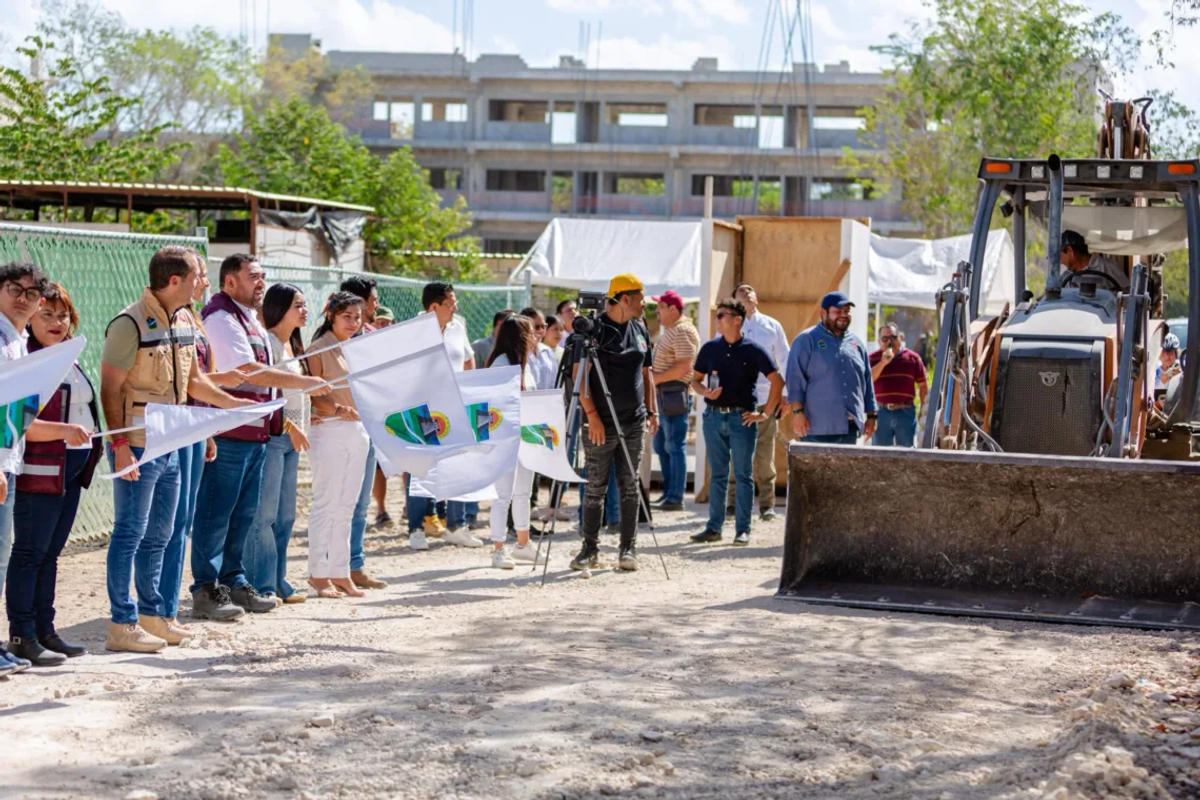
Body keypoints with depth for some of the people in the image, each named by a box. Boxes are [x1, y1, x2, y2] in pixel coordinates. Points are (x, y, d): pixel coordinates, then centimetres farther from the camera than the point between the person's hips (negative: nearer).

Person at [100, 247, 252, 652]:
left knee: (158, 534, 14)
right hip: (137, 447, -9)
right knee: (130, 532, -4)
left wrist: (235, 404, 14)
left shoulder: (183, 322, 10)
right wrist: (119, 444, -22)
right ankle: (122, 624, 1)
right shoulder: (130, 324, -16)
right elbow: (110, 389, -17)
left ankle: (151, 615, 24)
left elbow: (193, 381, 21)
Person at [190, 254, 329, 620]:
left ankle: (234, 582, 23)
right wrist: (304, 382, -16)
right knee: (216, 513, -5)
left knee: (244, 511, 15)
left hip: (254, 431, 10)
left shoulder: (251, 320, 19)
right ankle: (205, 591, -1)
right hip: (227, 434, -10)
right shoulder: (221, 319, -13)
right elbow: (249, 371, -21)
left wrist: (279, 418, 21)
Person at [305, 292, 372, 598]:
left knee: (347, 506, 8)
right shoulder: (319, 348, -6)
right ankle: (319, 573, 1)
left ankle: (340, 572, 12)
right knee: (326, 504, -5)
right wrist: (337, 409, -26)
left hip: (358, 431, 7)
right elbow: (313, 395, -13)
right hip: (329, 431, -7)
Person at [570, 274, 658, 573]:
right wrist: (592, 415, -16)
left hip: (634, 422, 5)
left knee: (630, 486, 6)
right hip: (601, 423, -5)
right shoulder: (594, 329, -8)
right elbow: (580, 375, -10)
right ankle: (590, 550, 8)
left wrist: (652, 410, 12)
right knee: (595, 487, 0)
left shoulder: (640, 329, 12)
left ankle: (628, 549, 11)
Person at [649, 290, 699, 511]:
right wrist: (652, 372, 11)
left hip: (676, 393, -11)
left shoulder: (683, 331, -14)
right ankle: (668, 492, 21)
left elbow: (683, 367, -21)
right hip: (663, 393, 11)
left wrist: (656, 378, -18)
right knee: (661, 445, 14)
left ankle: (675, 497, -6)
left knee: (675, 446, -8)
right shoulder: (667, 330, 18)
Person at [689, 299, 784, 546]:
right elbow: (695, 379, 16)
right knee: (717, 475, 7)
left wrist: (766, 413, -3)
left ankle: (743, 529, 5)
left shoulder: (753, 350, -2)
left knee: (743, 476, 0)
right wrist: (705, 392, -6)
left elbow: (777, 381, -1)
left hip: (742, 417, -3)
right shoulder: (710, 348, 8)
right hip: (714, 416, 3)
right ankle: (714, 527, 12)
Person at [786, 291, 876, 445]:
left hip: (849, 427, 6)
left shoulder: (855, 343, 18)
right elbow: (795, 379, -5)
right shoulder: (806, 340, 1)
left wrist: (871, 415, 16)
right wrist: (797, 412, -13)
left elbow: (866, 383, 21)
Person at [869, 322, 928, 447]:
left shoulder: (912, 357, 6)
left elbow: (923, 385, 9)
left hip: (905, 413, 0)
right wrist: (883, 362, -19)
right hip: (881, 412, 0)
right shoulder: (874, 358, 6)